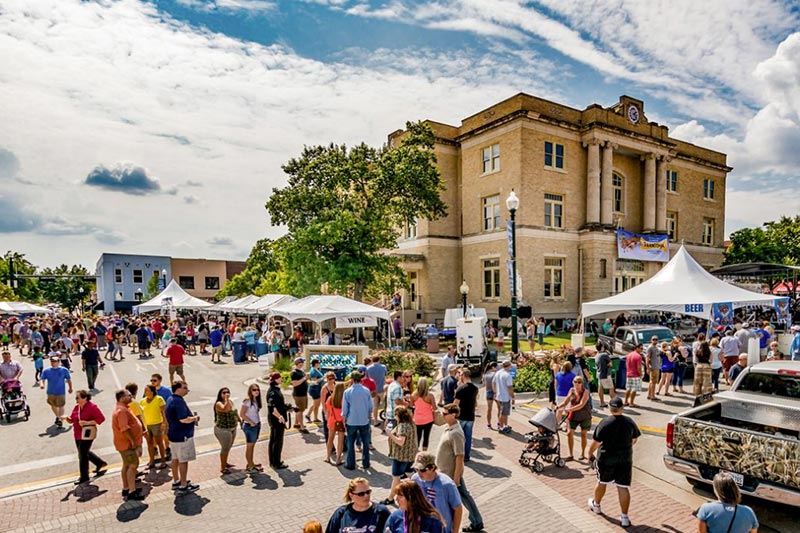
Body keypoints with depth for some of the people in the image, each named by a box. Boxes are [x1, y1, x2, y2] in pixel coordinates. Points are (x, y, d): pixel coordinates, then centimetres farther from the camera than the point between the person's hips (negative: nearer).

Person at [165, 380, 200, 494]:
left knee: (176, 458, 19)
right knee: (183, 460, 0)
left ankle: (176, 481, 32)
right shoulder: (179, 401, -23)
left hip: (173, 434, 10)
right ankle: (183, 486, 8)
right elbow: (183, 419, -31)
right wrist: (194, 418, -13)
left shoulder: (171, 399, 9)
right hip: (182, 436, -10)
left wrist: (191, 416, 11)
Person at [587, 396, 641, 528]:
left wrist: (590, 453, -1)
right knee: (623, 487, 8)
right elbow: (635, 439, 11)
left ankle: (596, 505, 38)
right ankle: (624, 517, 10)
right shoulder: (630, 421, -5)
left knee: (602, 482, 18)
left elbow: (596, 442, -17)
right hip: (625, 459, 3)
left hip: (606, 459, -2)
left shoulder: (605, 422, -18)